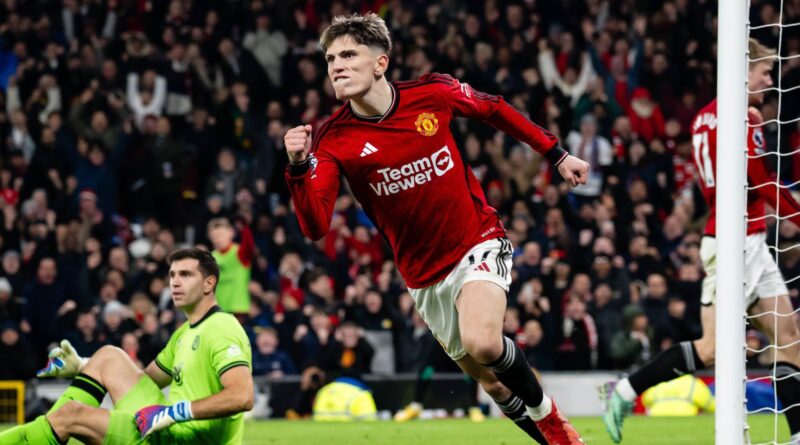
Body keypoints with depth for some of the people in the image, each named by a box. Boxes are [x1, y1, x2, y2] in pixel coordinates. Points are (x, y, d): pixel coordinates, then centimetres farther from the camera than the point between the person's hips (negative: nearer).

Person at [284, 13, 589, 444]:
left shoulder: (433, 93, -13)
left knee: (482, 344, -27)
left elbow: (493, 109, 8)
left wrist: (557, 154, 11)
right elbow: (315, 227, -24)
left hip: (478, 242, -2)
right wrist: (298, 166, -40)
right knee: (489, 379, 8)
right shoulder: (332, 141, -14)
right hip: (425, 275, 2)